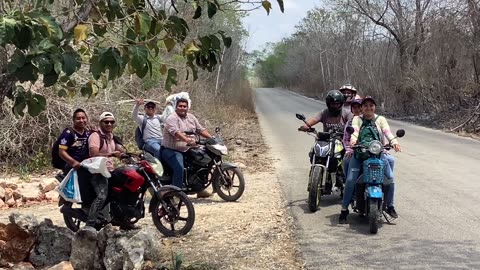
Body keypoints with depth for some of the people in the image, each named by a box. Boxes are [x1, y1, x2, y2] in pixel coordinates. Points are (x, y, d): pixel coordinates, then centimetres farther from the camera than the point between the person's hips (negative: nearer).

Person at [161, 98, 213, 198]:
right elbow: (175, 132, -29)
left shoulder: (191, 117, 14)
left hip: (187, 150, 8)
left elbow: (200, 129, 15)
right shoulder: (172, 118, -12)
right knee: (179, 168, -30)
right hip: (171, 150, -8)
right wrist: (188, 140, -43)